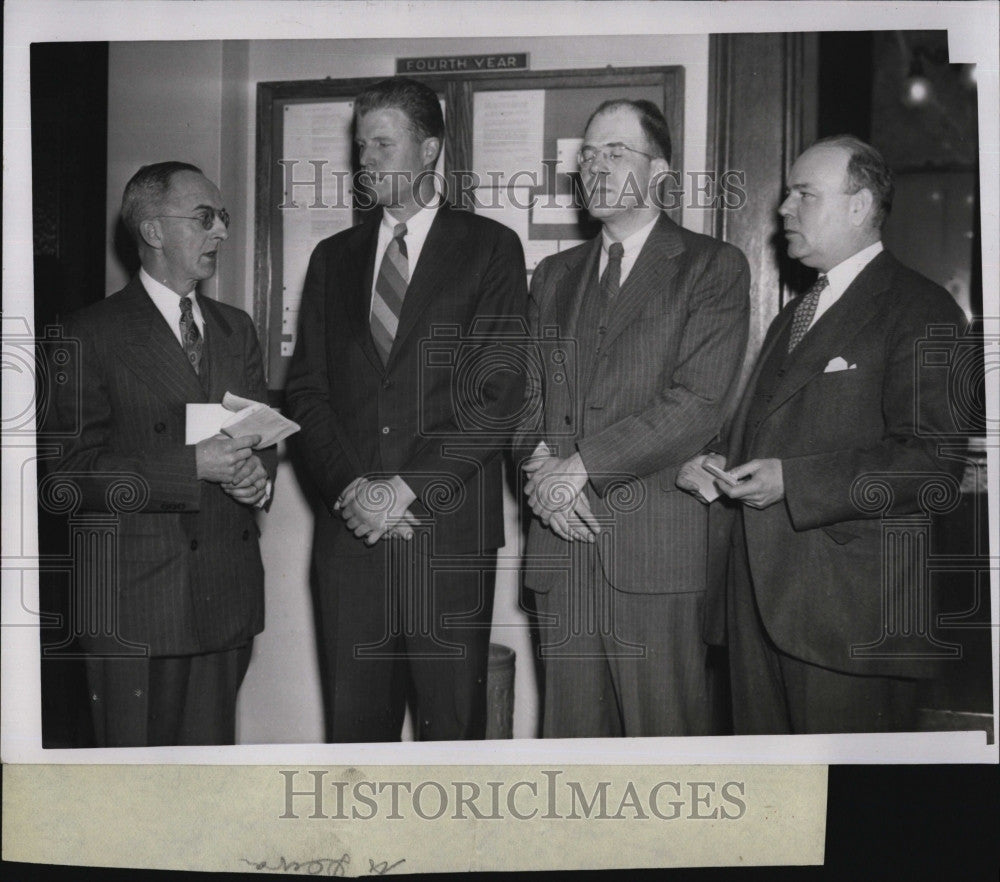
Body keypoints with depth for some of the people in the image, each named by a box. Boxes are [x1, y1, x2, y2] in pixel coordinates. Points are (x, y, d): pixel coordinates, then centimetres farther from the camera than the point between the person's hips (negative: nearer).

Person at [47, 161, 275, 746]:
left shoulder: (236, 329, 15)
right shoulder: (93, 335, -4)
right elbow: (76, 472, -11)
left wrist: (258, 475, -8)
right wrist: (192, 468, -20)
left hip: (228, 594, 5)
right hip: (136, 602, -5)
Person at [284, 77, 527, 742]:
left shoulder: (490, 249, 3)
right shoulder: (334, 257, 16)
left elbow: (501, 393, -6)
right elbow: (306, 388, 9)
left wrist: (407, 487, -12)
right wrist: (351, 487, -7)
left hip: (449, 533, -3)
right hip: (351, 532, 3)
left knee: (452, 726, 4)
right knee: (354, 722, 9)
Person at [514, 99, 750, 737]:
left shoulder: (714, 267, 2)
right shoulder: (554, 276, 19)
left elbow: (699, 403, -10)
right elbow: (528, 392, 16)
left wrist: (581, 464, -13)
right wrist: (540, 463, -6)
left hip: (659, 547, -4)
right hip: (562, 546, 5)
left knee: (668, 732, 1)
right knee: (572, 732, 10)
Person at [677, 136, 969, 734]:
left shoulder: (920, 310, -6)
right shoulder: (792, 316, 22)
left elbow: (932, 458, -16)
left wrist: (792, 481, -20)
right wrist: (718, 462, 5)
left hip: (849, 606, -7)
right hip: (758, 598, 8)